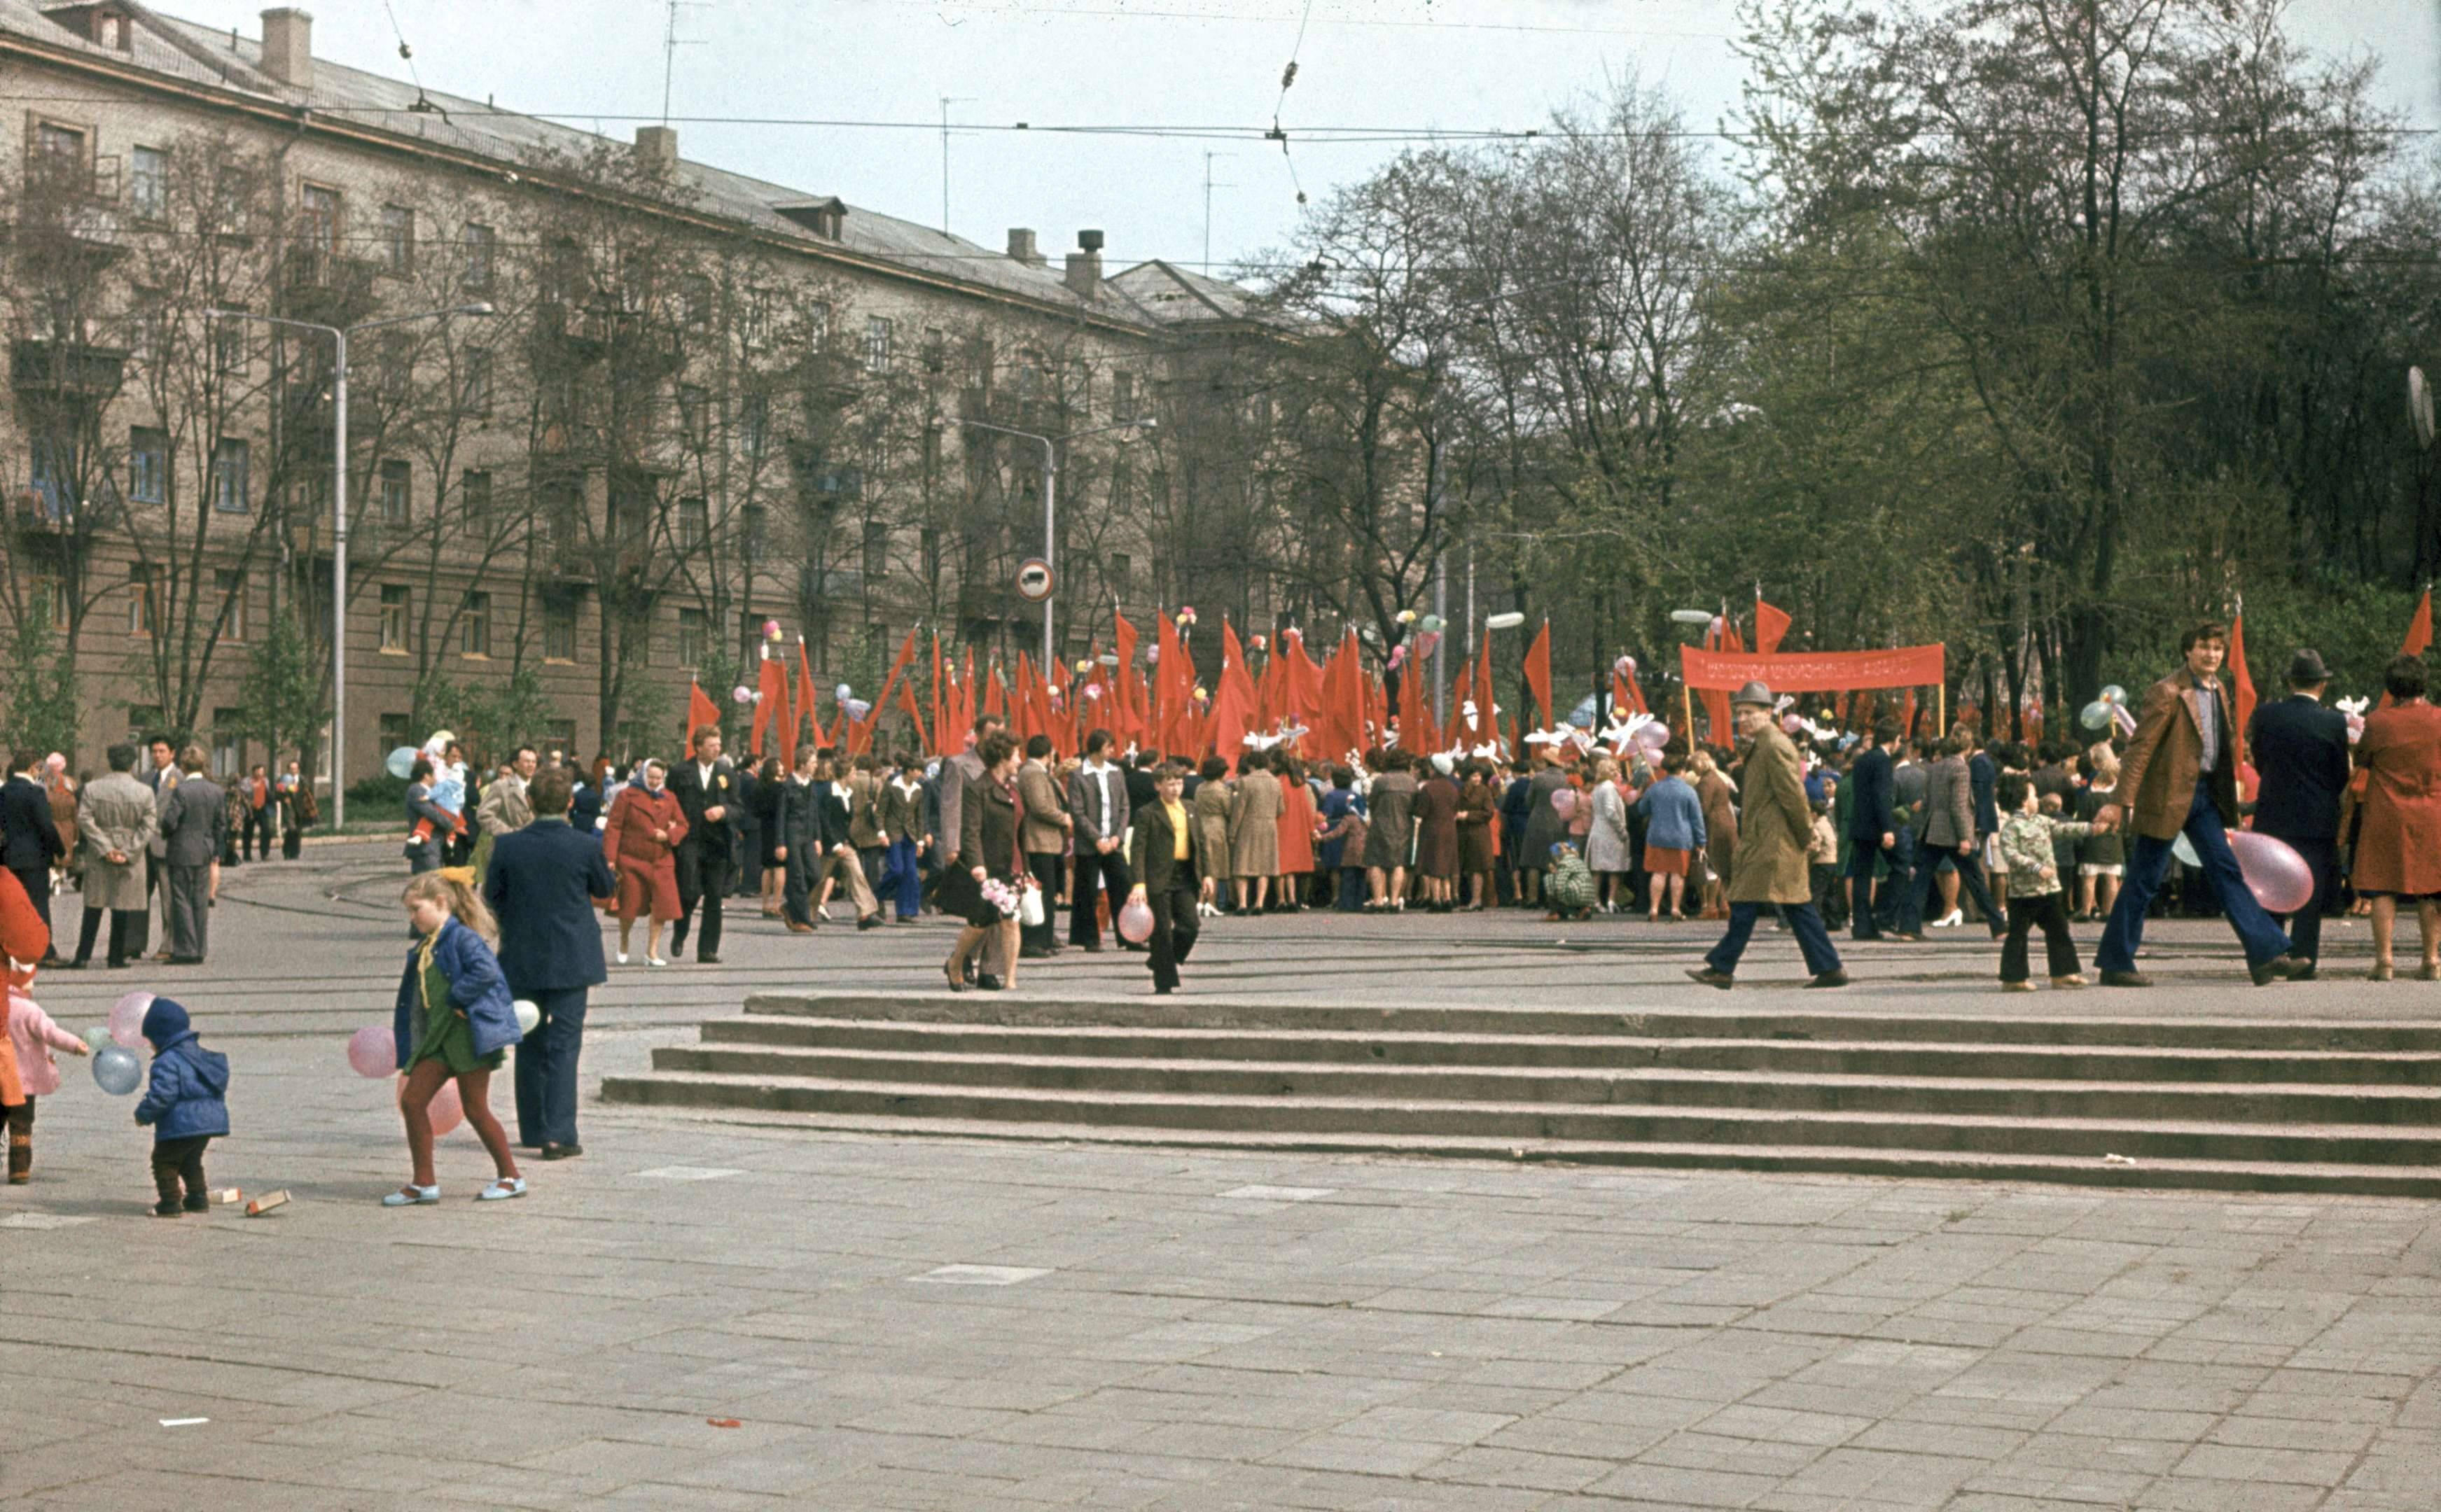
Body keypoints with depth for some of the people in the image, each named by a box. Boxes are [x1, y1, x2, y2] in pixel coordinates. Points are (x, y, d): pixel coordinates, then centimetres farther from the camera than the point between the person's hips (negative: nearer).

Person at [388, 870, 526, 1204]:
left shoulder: (463, 938, -12)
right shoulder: (424, 947, 14)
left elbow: (486, 971, -29)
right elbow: (417, 996, 20)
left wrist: (457, 999, -21)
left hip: (469, 1035, -9)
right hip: (437, 1038, 9)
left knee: (475, 1109, -3)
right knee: (412, 1100, 2)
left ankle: (511, 1177, 11)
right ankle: (424, 1183, 8)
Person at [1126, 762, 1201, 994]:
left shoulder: (1189, 810, 13)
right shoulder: (1147, 813, -5)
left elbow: (1198, 843, 19)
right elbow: (1138, 849, -9)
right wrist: (1139, 883, -17)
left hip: (1185, 877, 5)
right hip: (1159, 878, -5)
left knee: (1190, 926, -3)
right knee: (1162, 931, -1)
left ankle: (1164, 962, 21)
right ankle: (1164, 983, 7)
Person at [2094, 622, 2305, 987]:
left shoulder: (2219, 691, 11)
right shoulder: (2167, 693, -14)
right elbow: (2140, 749, -17)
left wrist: (2228, 798, 20)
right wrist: (2122, 803, -21)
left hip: (2205, 793, 7)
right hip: (2169, 795, -7)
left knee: (2227, 871, 5)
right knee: (2144, 879, -1)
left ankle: (2266, 956, 4)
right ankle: (2115, 964, 7)